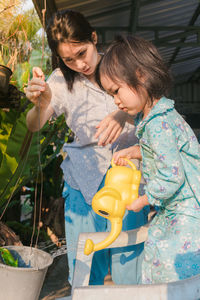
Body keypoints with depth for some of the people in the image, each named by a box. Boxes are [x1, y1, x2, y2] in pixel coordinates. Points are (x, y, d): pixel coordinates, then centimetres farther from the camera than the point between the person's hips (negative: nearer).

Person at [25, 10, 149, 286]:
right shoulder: (61, 79, 1)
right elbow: (33, 126, -5)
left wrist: (123, 115, -32)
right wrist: (40, 104, -29)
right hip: (83, 179, 1)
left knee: (129, 257, 1)